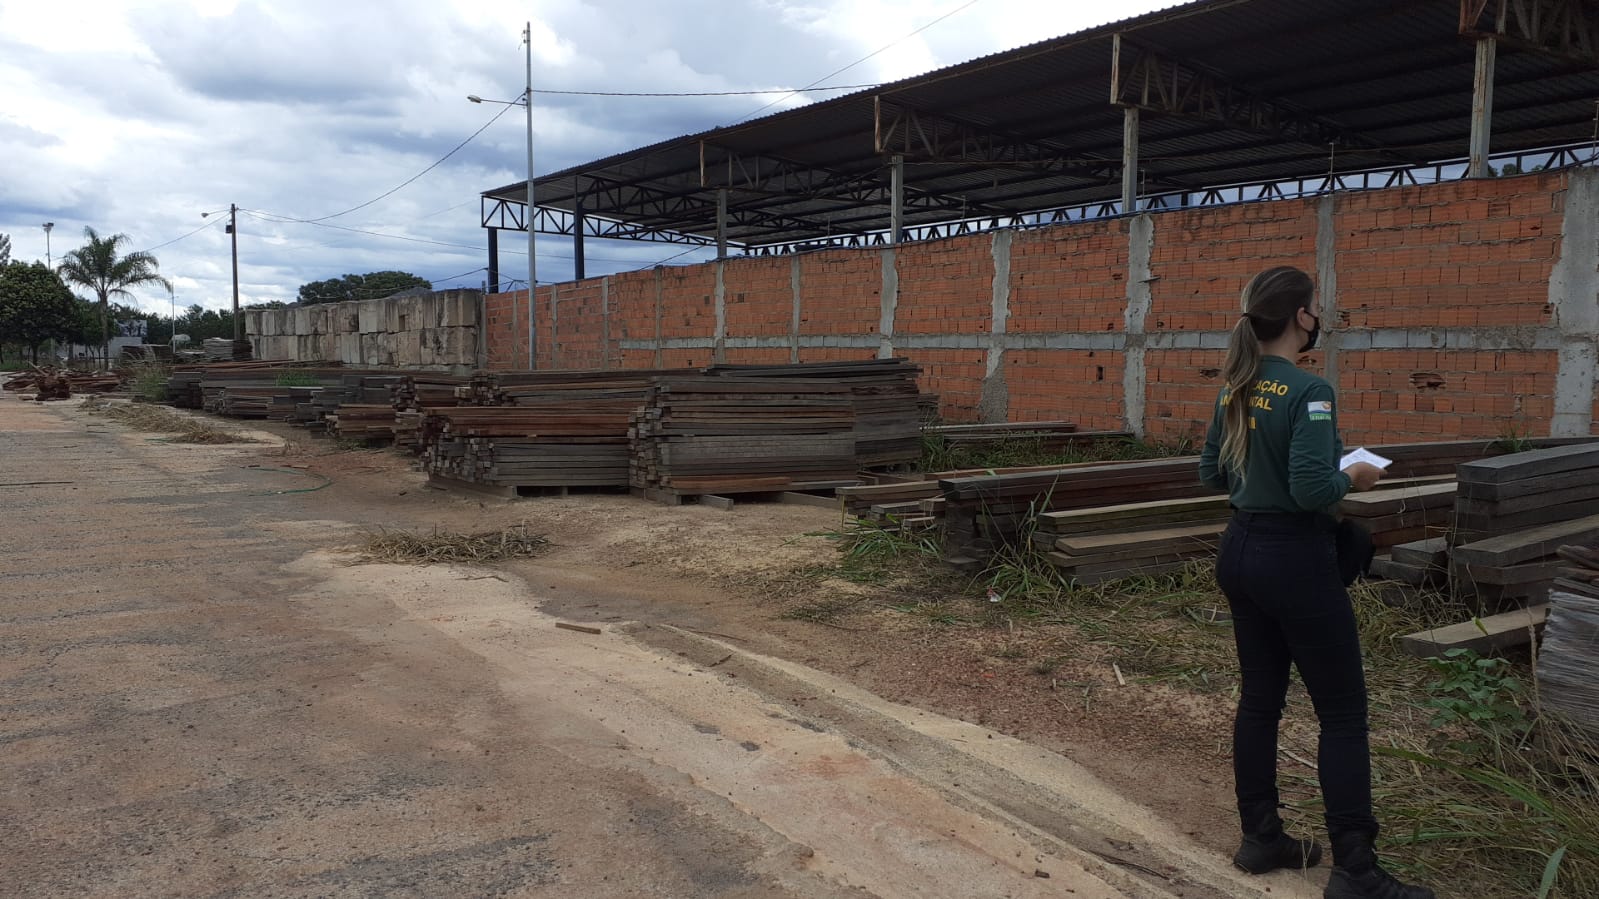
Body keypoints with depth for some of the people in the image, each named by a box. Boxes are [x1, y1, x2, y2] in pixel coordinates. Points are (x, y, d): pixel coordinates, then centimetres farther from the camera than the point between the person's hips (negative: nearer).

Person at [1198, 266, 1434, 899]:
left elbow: (1213, 473, 13)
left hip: (1240, 551, 8)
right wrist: (1354, 477, -6)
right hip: (1294, 560, -8)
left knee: (1259, 698, 15)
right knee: (1343, 712, 3)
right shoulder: (1308, 391, -18)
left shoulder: (1236, 388, 6)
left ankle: (1261, 839, 25)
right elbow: (1313, 490, -25)